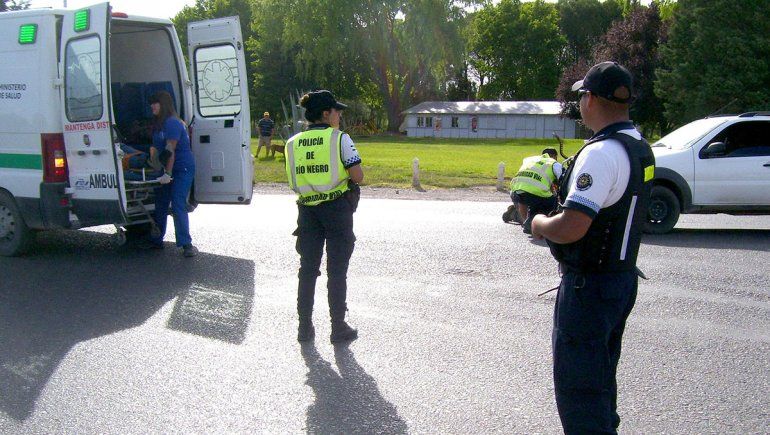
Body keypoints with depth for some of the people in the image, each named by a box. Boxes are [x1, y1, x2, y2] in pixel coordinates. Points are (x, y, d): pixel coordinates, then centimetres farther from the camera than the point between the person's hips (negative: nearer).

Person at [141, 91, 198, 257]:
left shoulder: (172, 123, -17)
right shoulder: (158, 124, 13)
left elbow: (170, 150, -22)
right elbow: (157, 148, 13)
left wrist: (168, 173, -25)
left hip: (182, 169, -10)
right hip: (165, 170, 10)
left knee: (178, 206, -14)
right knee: (160, 205, 14)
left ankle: (186, 244, -10)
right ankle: (156, 240, 25)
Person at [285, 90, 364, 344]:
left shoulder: (293, 143, 6)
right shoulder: (339, 139, -9)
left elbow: (294, 182, 9)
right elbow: (358, 176, -12)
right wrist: (344, 172, 7)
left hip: (307, 209, 4)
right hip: (337, 208, -4)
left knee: (307, 268, 12)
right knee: (337, 270, 4)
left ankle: (305, 326, 16)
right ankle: (338, 327, 10)